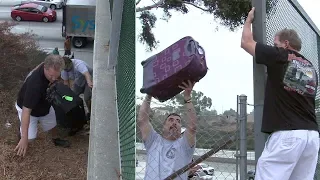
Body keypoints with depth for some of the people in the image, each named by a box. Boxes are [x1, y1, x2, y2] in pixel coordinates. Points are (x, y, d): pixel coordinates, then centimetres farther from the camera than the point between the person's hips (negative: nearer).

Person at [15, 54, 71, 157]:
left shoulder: (50, 67, -25)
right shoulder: (35, 84, -45)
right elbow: (26, 111, -44)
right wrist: (24, 138, -45)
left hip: (44, 104, 6)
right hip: (27, 107, -6)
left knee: (52, 123, 21)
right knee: (29, 138, -13)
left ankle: (56, 139, 51)